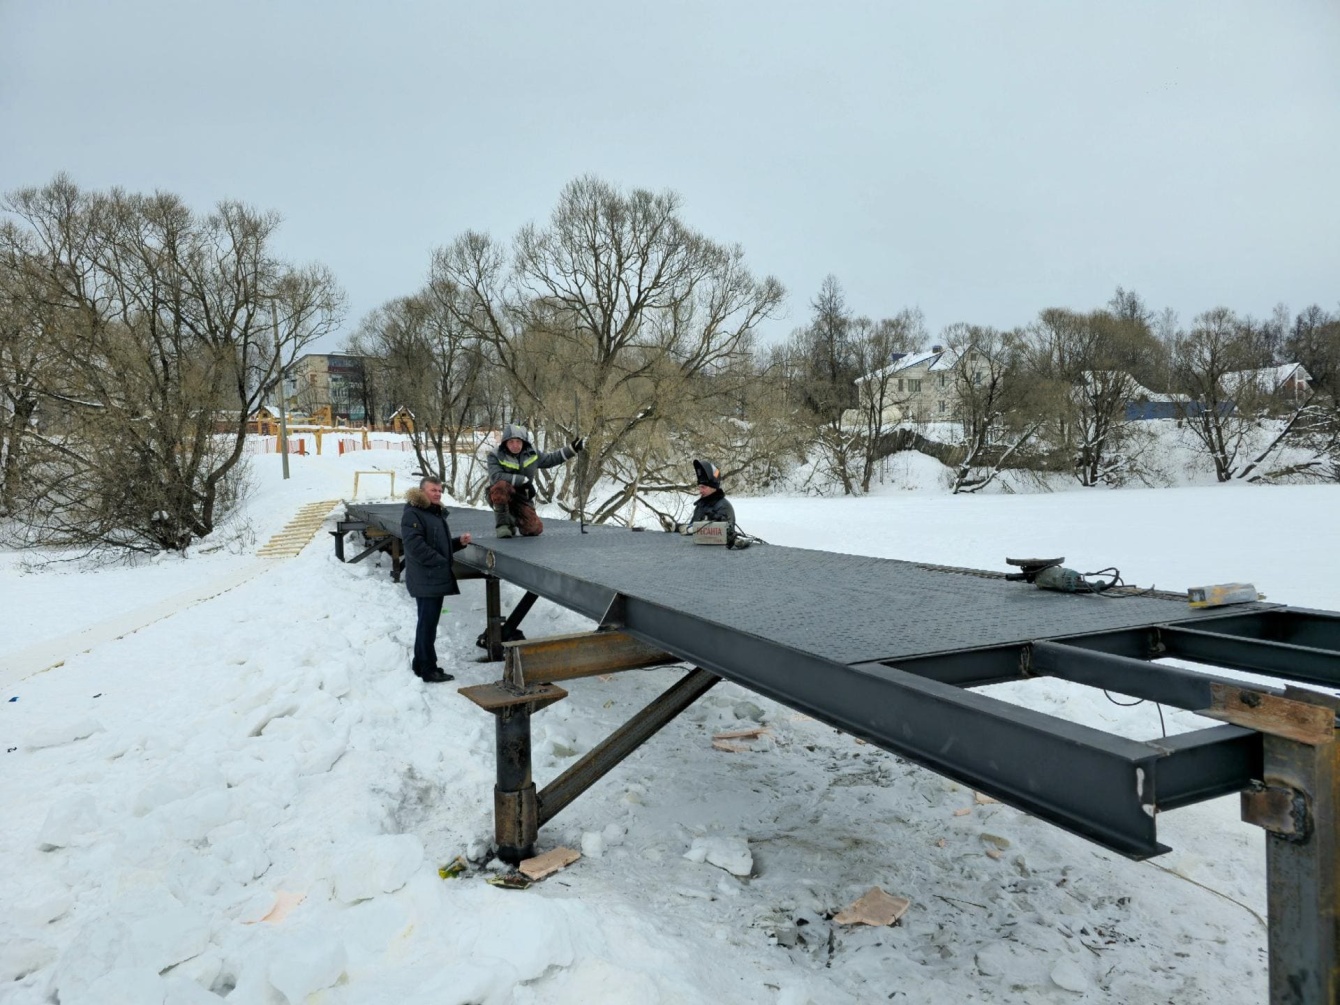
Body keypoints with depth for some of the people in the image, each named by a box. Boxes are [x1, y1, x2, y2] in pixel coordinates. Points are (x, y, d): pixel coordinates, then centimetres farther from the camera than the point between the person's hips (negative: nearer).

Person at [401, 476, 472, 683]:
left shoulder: (437, 513, 18)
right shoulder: (412, 514, -12)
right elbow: (415, 545, -21)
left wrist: (459, 542, 7)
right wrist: (441, 562, -18)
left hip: (437, 579, 10)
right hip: (425, 580, -10)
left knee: (429, 623, 15)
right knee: (427, 624, -5)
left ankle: (422, 665, 25)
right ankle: (428, 670, 2)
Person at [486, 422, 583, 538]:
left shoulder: (531, 454, 2)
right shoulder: (495, 456, -13)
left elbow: (551, 459, 17)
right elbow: (496, 476, -29)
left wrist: (572, 449, 11)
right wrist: (524, 480, -30)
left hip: (521, 498, 4)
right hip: (500, 497, -4)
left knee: (535, 530, -11)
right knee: (501, 485, -39)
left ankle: (515, 519, 24)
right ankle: (503, 523, -18)